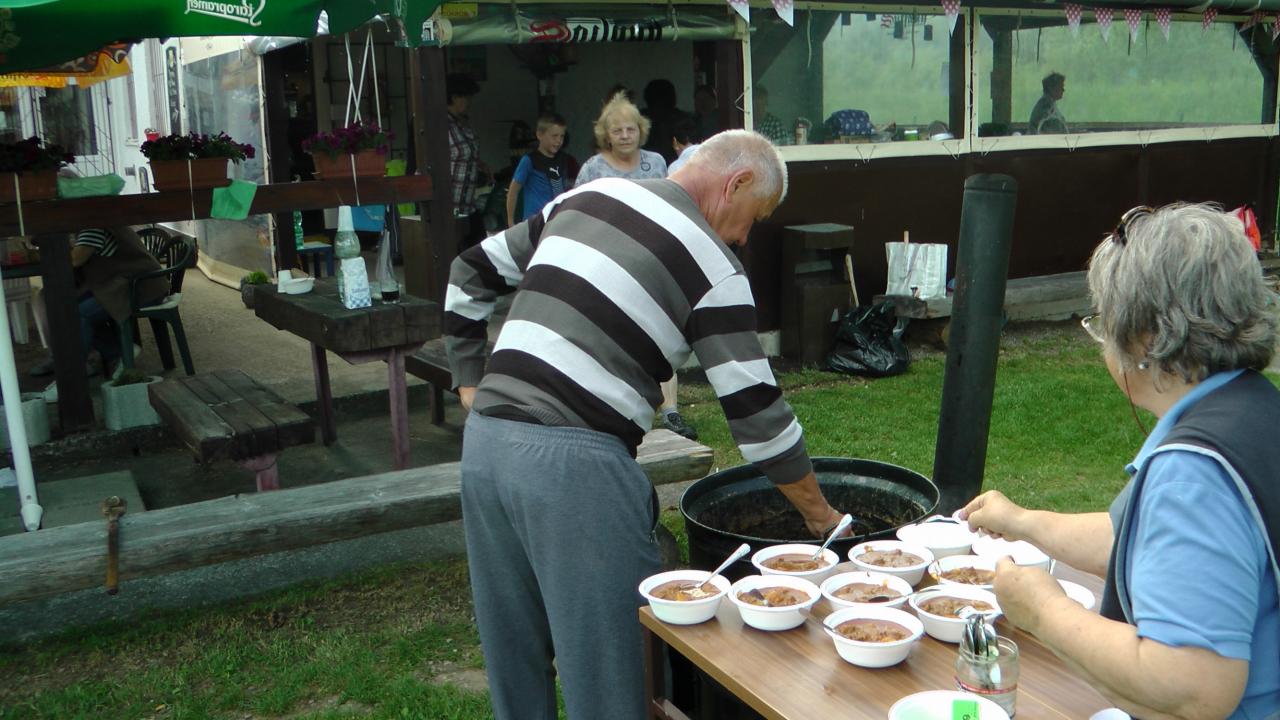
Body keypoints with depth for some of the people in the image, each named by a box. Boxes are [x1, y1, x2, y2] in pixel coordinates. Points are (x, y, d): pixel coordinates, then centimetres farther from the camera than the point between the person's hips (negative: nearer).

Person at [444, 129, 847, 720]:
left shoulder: (584, 197, 15)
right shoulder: (711, 263, -3)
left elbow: (470, 275, 21)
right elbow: (756, 411, -2)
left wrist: (472, 386, 21)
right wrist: (820, 515, 9)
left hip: (485, 443, 7)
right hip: (575, 465, -7)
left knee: (514, 652, 20)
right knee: (606, 662, 7)